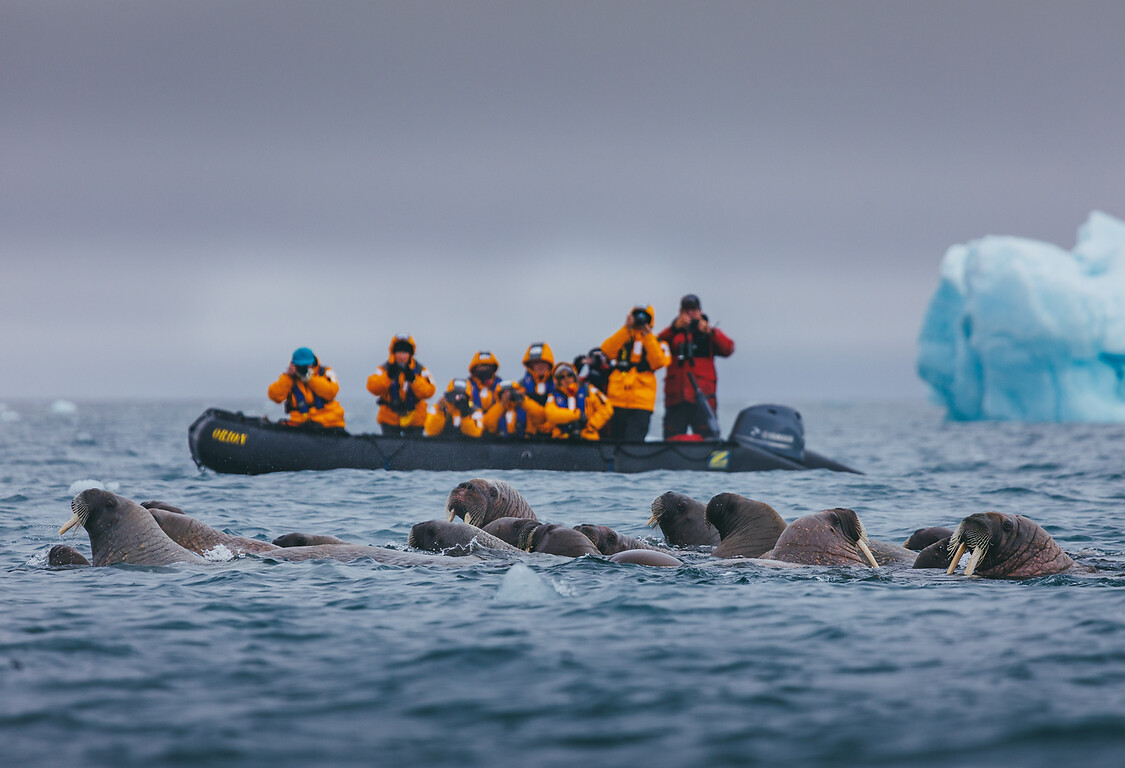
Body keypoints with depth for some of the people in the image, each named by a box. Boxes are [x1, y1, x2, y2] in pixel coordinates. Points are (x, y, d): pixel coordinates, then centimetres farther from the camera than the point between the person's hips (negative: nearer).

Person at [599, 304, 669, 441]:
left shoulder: (654, 342, 13)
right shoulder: (623, 337, 16)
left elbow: (659, 362, -7)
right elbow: (607, 350, -5)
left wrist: (647, 336, -8)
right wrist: (626, 329, -9)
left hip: (641, 403, -2)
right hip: (617, 400, 2)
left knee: (633, 442, -14)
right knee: (614, 443, 4)